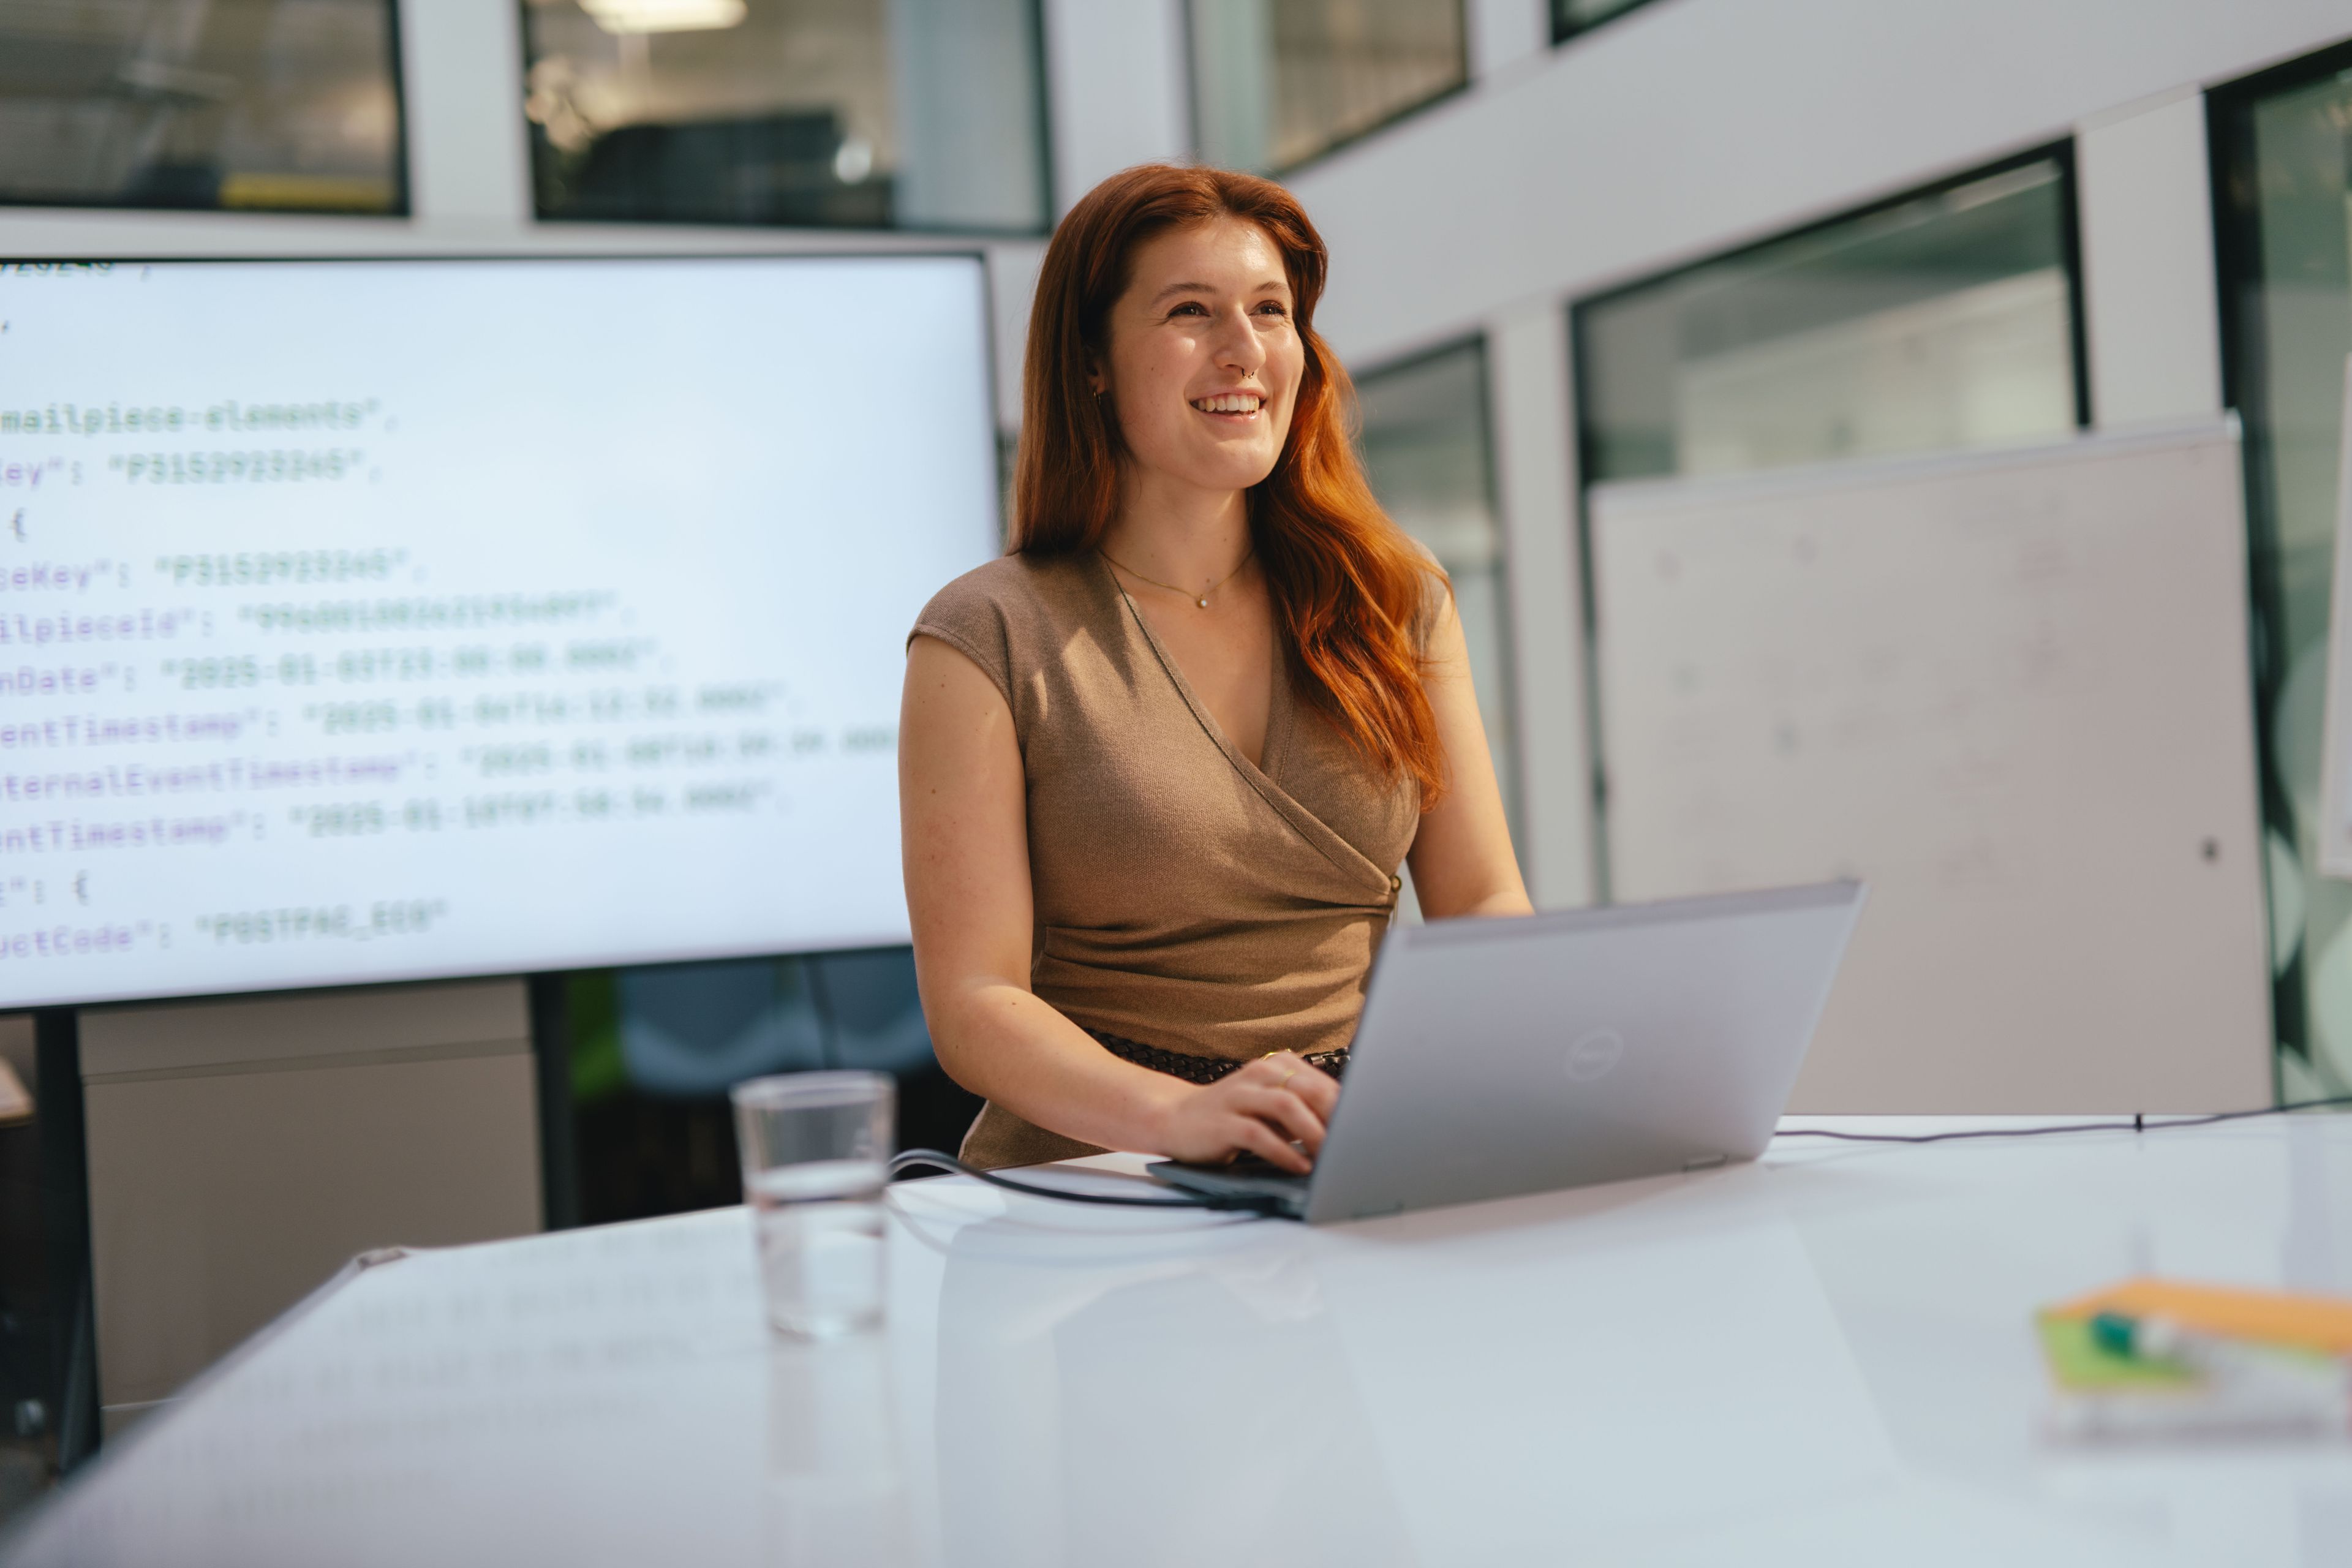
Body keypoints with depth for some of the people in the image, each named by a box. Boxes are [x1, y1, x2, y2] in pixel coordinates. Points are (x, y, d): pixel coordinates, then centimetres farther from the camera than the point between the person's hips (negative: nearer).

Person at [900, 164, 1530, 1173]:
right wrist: (1179, 1113, -26)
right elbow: (974, 1004, -7)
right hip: (1096, 1176, -3)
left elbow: (1484, 900, 11)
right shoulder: (988, 638, -1)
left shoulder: (1395, 600, 13)